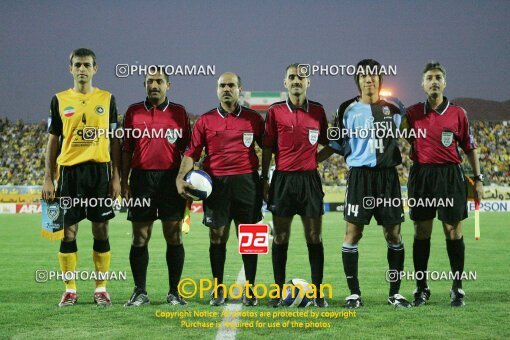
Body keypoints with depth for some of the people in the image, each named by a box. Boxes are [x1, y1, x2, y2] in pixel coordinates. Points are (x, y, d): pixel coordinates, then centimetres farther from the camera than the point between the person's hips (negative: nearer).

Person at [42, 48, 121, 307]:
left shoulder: (107, 99, 7)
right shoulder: (60, 100, 7)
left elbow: (114, 140, 7)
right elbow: (53, 140, 8)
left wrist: (116, 177, 0)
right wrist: (48, 179, 2)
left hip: (99, 169, 0)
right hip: (69, 170, 0)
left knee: (101, 230, 2)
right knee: (68, 230, 1)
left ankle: (101, 288, 10)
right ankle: (70, 290, 10)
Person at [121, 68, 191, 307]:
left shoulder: (179, 112, 8)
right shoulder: (133, 112, 10)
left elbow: (187, 149, 9)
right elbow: (126, 149, 10)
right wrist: (123, 181, 4)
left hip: (171, 177, -1)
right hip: (141, 177, 1)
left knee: (174, 236, 0)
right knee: (140, 237, 2)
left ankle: (174, 292, 7)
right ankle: (140, 292, 9)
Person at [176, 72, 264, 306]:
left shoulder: (253, 119, 8)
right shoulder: (205, 120, 8)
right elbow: (192, 152, 6)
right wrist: (181, 177, -9)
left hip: (246, 181, 0)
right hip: (216, 182, 1)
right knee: (217, 236, 2)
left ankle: (249, 290, 8)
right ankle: (218, 289, 11)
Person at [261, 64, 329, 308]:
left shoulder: (317, 111, 7)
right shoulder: (275, 112, 3)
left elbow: (326, 144, 17)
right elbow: (267, 148, 5)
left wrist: (313, 158, 1)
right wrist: (264, 179, 1)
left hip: (310, 178, 1)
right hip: (282, 178, -1)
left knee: (314, 237, 1)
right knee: (280, 237, 2)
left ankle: (318, 293, 6)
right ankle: (278, 292, 9)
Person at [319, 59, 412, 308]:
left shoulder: (393, 107, 9)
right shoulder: (348, 109, 5)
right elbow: (336, 145, 8)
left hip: (387, 175, 2)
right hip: (359, 175, -2)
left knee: (393, 234, 3)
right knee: (353, 233, -5)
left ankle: (394, 293, 13)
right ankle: (354, 293, 4)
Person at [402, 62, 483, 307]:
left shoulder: (458, 113, 4)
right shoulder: (412, 113, 6)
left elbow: (469, 148, 9)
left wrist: (478, 179, 7)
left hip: (450, 176, -1)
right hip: (421, 175, 1)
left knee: (453, 232, 1)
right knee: (421, 233, 4)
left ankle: (457, 288, 9)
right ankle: (421, 288, 13)